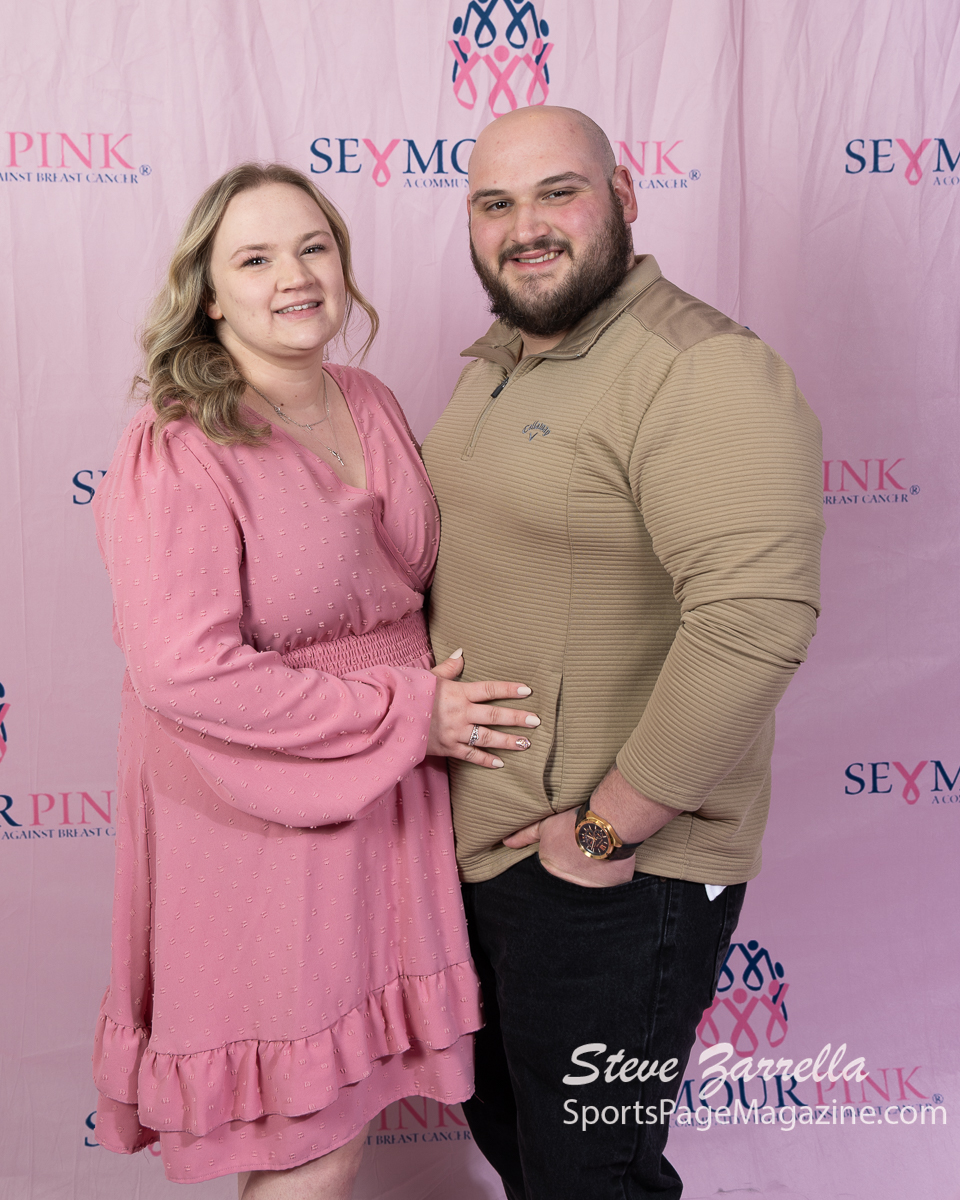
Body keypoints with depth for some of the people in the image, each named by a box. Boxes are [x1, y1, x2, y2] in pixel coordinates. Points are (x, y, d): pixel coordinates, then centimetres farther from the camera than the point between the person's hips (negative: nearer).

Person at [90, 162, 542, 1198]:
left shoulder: (370, 406, 5)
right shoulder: (177, 453, -17)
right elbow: (181, 669, -24)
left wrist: (451, 701, 4)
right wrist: (406, 715, -19)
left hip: (383, 799, 7)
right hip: (259, 817, -7)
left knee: (346, 1100, 20)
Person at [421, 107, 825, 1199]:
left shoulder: (703, 374, -21)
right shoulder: (491, 361, 9)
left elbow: (756, 619, -31)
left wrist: (610, 827, -24)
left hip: (614, 874, -8)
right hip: (473, 840, 9)